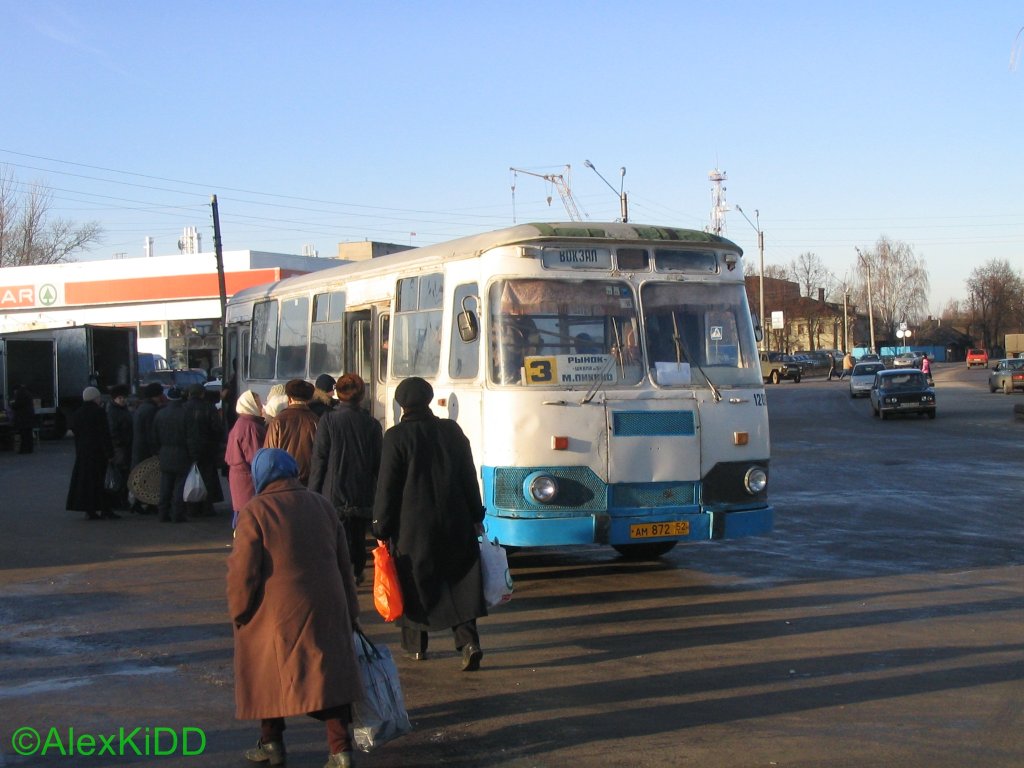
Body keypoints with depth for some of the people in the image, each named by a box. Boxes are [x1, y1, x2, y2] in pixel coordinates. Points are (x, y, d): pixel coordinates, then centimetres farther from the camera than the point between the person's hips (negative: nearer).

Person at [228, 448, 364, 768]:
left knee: (268, 677, 14)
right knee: (329, 672, 7)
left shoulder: (254, 512, -8)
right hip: (326, 611, 4)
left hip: (274, 615, -4)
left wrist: (238, 612, 2)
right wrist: (350, 611, 20)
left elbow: (243, 572, -12)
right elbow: (344, 564, 13)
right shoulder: (322, 506, 9)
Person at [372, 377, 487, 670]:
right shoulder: (452, 431, 4)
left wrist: (382, 530, -1)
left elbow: (387, 487, -8)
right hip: (455, 522, 3)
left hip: (413, 525, -3)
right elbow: (469, 477, 8)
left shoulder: (397, 437, -8)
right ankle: (469, 641, -8)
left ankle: (416, 645, 20)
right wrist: (476, 517, 16)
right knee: (459, 584, 6)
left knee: (414, 584, 11)